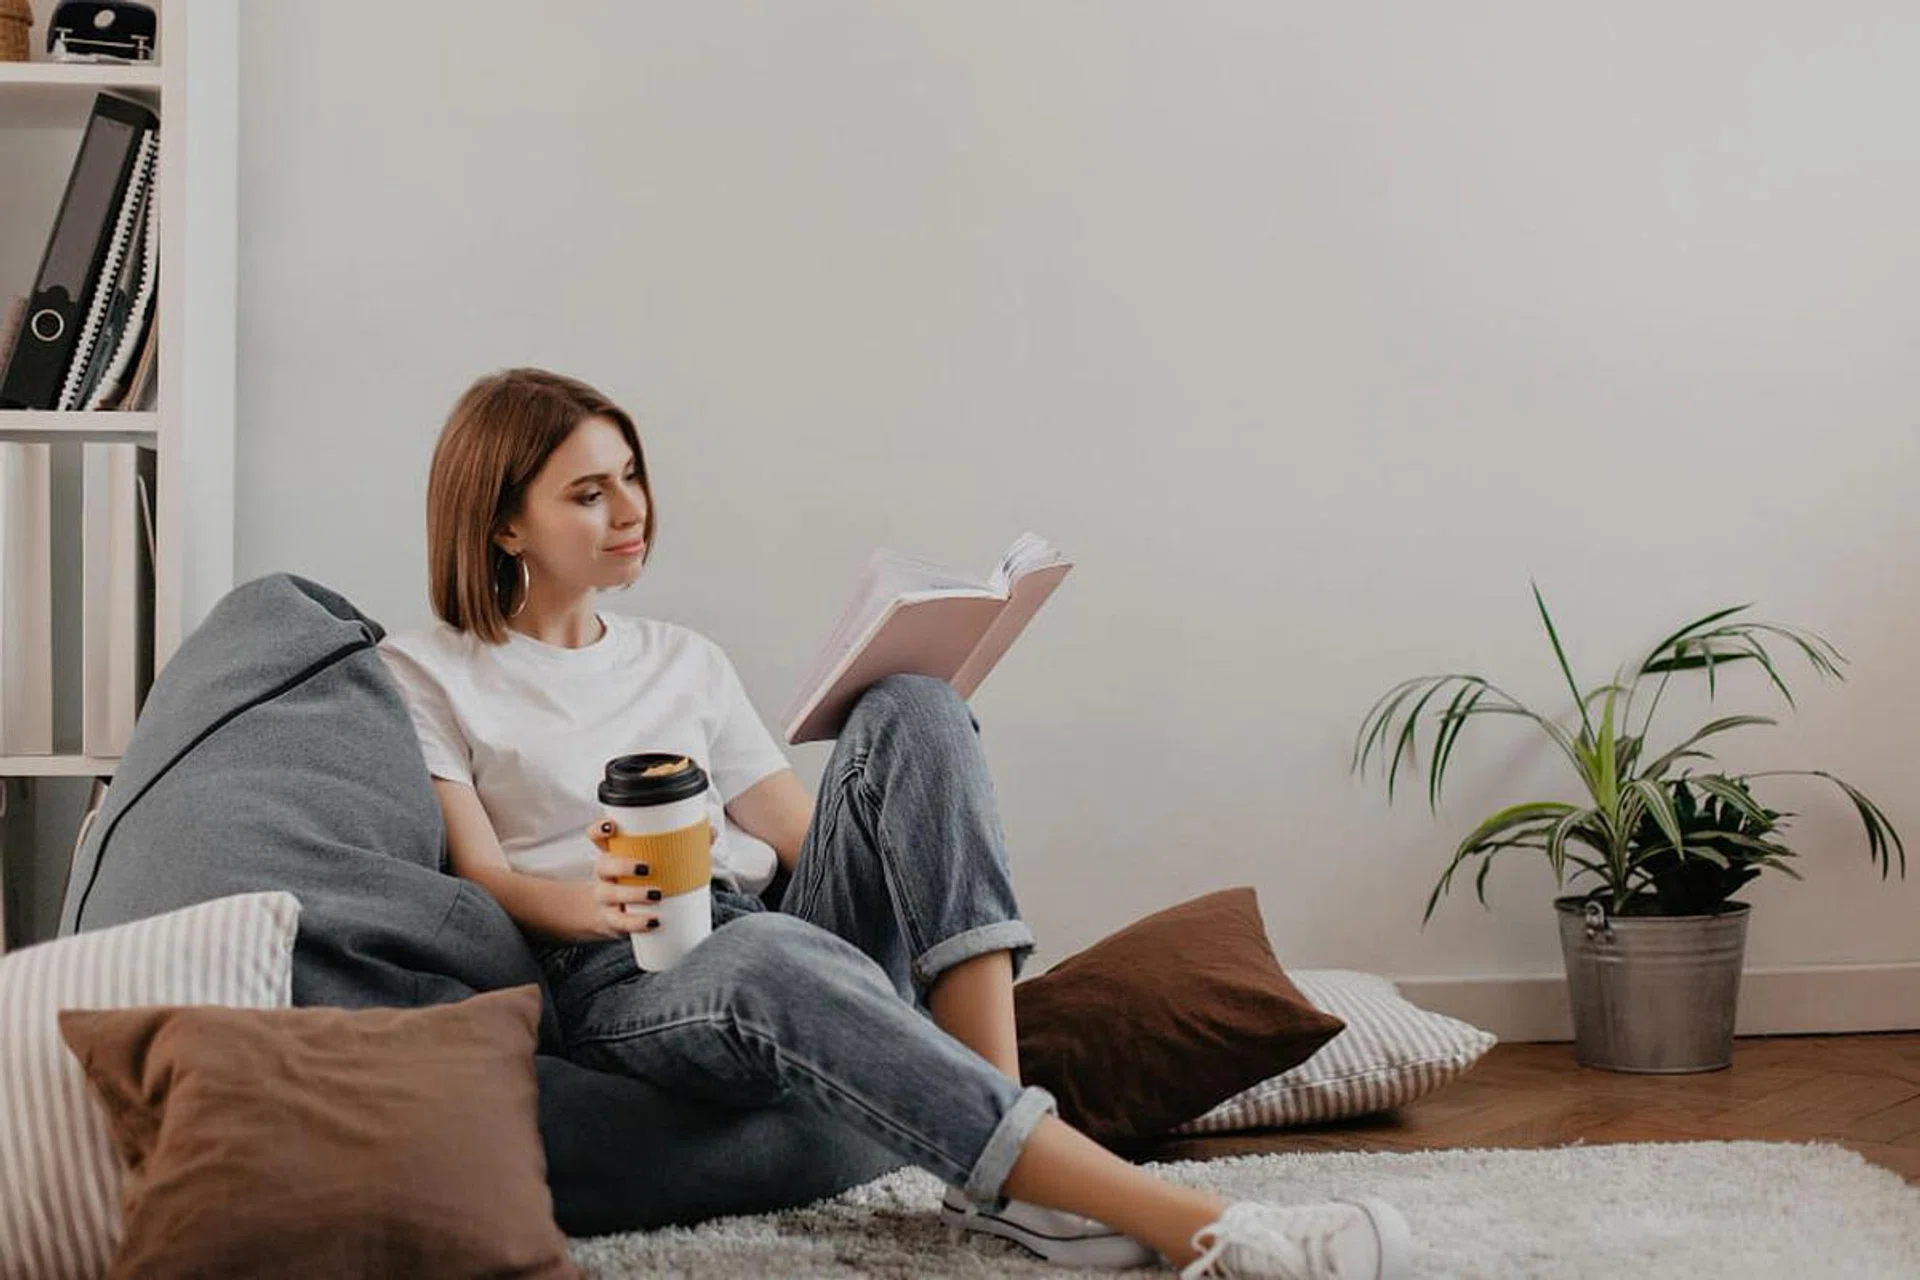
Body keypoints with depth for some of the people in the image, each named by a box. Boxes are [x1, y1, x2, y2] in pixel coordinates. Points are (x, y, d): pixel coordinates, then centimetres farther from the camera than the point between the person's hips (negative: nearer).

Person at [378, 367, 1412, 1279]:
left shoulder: (685, 662, 26)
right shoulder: (425, 678, 12)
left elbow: (804, 835, 16)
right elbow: (478, 874, -1)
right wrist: (582, 901, -23)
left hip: (778, 930, 5)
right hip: (616, 985, -5)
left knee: (911, 709, -19)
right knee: (772, 950, -41)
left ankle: (1002, 1179, -30)